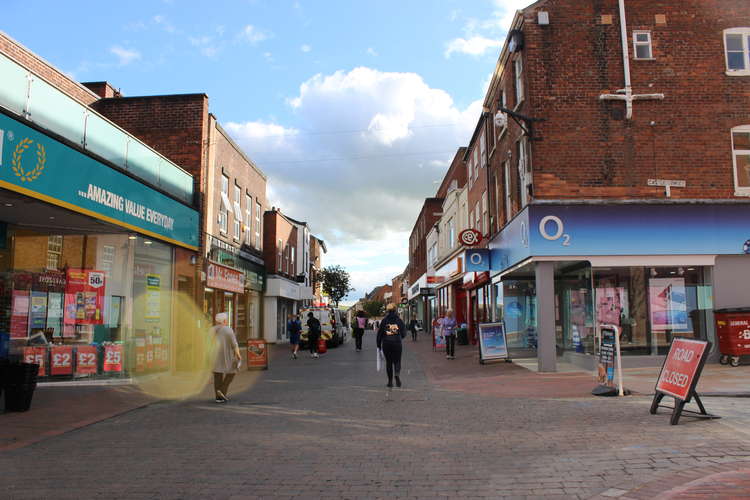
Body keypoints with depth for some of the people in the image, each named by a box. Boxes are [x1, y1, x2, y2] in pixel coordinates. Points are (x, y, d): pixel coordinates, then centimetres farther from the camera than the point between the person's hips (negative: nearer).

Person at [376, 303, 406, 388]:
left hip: (386, 343, 0)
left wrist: (379, 344, 9)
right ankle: (397, 374, -21)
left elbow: (380, 333, 0)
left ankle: (390, 381, 10)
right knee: (397, 361, 8)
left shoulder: (384, 320, -1)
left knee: (388, 362, 10)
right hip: (397, 343, 0)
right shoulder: (399, 320, -1)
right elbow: (404, 333, 2)